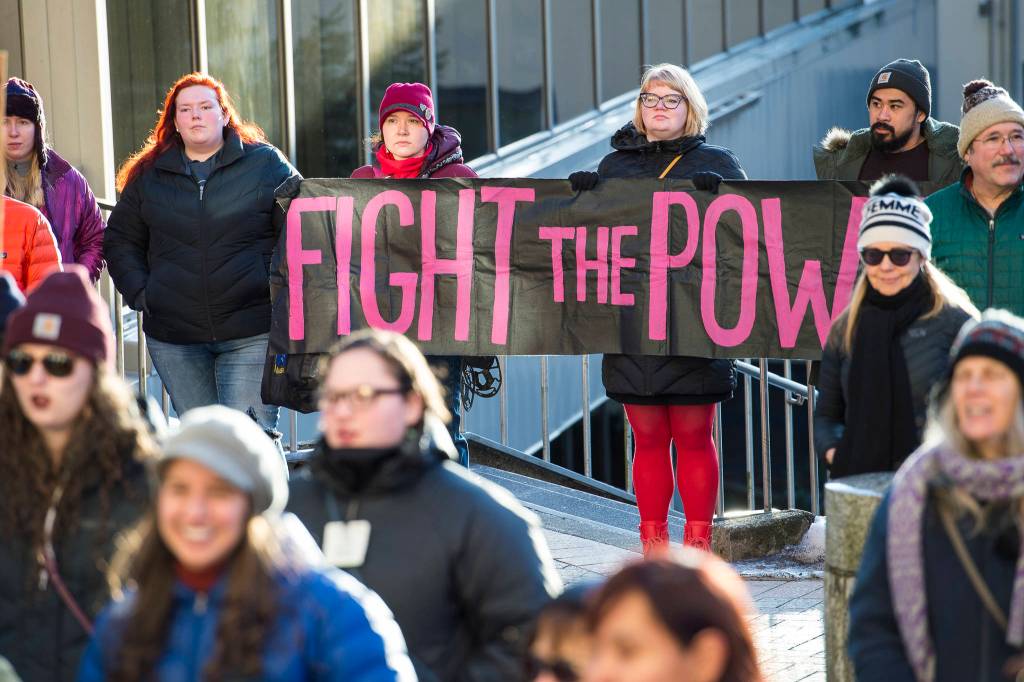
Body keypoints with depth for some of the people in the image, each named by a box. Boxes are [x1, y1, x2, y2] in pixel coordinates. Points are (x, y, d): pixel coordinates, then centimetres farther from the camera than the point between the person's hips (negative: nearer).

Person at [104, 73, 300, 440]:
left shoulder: (265, 163, 2)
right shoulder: (149, 175, 11)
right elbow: (120, 240, 20)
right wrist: (139, 292, 7)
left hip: (252, 336, -3)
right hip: (173, 337, 3)